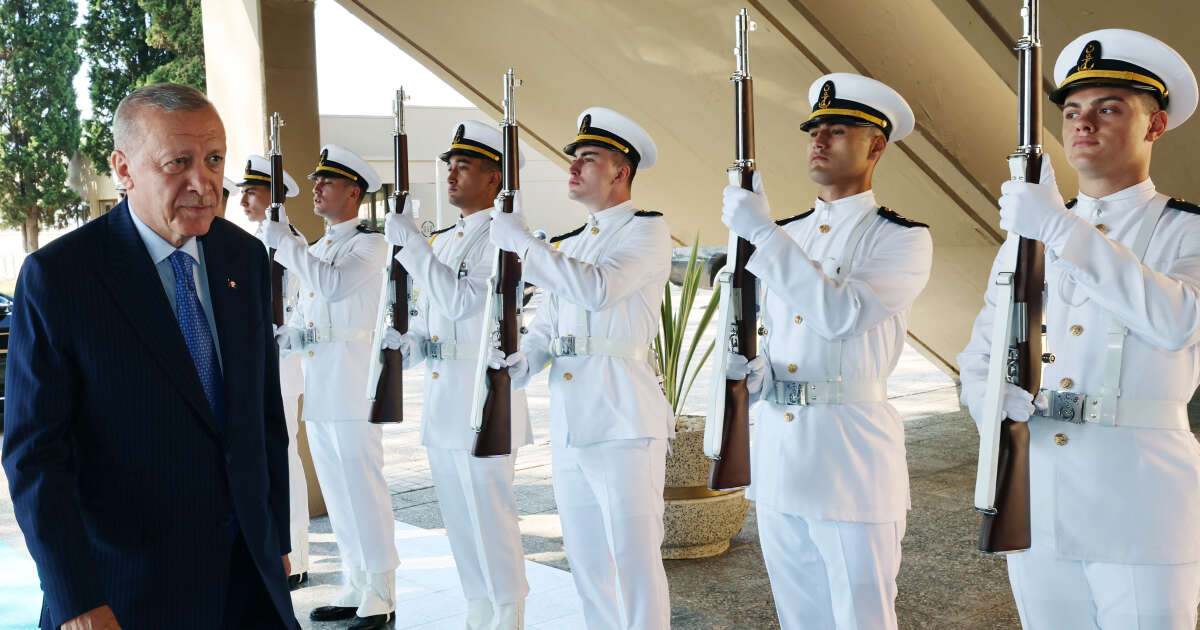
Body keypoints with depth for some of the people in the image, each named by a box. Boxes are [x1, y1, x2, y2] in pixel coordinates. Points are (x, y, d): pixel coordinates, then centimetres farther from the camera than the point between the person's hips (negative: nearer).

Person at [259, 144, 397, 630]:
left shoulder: (370, 244, -5)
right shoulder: (314, 251, 20)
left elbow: (333, 284, -24)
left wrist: (283, 242, -17)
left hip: (352, 384, -8)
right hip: (317, 387, 8)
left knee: (363, 488, -6)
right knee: (337, 491, 12)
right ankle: (354, 589, 22)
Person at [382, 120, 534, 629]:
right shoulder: (441, 242, 17)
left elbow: (462, 302, -23)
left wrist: (411, 243, -18)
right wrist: (407, 344, 0)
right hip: (442, 405, 9)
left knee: (491, 521, -3)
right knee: (461, 524, 15)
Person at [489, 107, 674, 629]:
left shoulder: (646, 230, -4)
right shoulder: (567, 246, 19)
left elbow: (598, 289, -21)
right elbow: (546, 324, 19)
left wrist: (520, 241, -15)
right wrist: (523, 360, -4)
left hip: (623, 424, -8)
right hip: (568, 426, 8)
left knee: (633, 559, -5)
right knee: (586, 561, 14)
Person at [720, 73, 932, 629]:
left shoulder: (902, 240, -6)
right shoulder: (785, 235, 13)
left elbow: (840, 315, -23)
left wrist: (762, 231, -22)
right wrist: (753, 372, -1)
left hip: (851, 455, -6)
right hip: (776, 448, 6)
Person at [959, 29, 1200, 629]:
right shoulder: (1027, 235, 14)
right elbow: (979, 355, 14)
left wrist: (1062, 229, -25)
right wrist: (989, 398, -10)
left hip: (1139, 510, -4)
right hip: (1035, 504, 4)